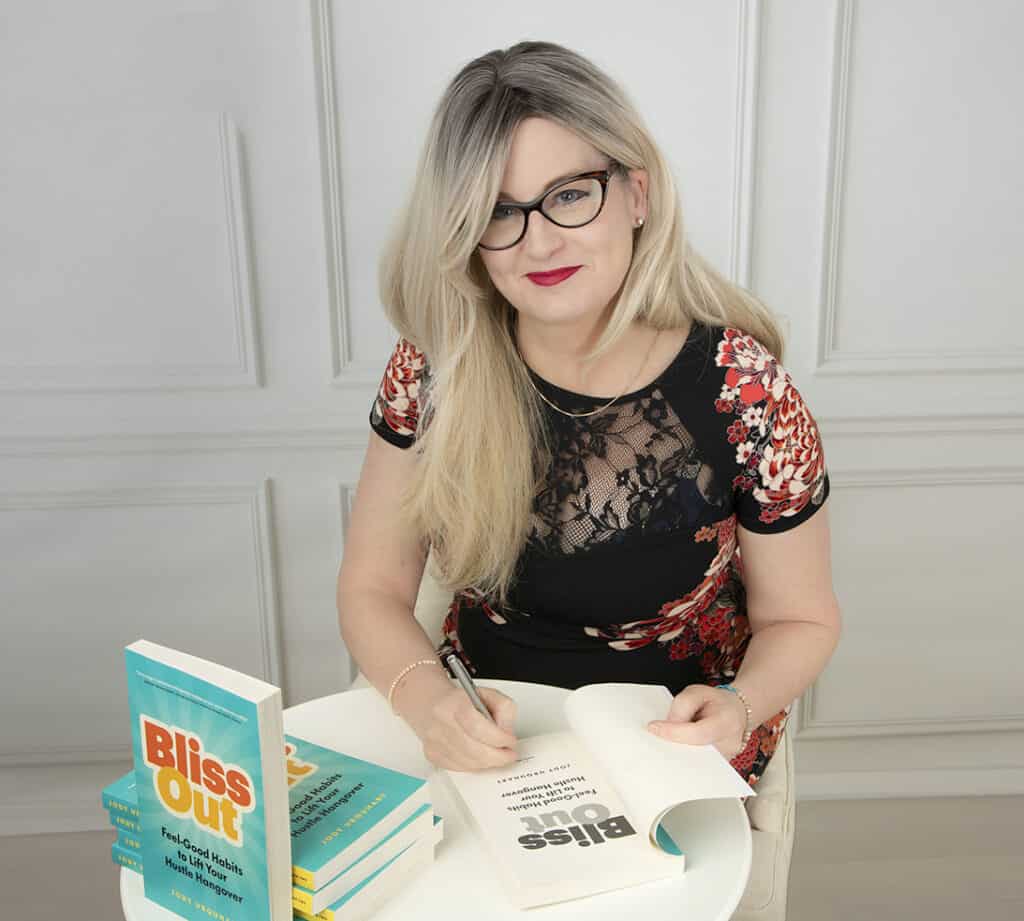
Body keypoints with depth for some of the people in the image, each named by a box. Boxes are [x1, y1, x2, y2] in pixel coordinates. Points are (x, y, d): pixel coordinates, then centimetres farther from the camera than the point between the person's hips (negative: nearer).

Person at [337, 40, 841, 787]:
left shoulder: (744, 393, -17)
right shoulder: (435, 365, -11)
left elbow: (801, 618, -3)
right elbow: (371, 589, -4)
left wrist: (738, 706, -24)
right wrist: (426, 699, -24)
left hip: (669, 744, 0)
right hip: (483, 733, 1)